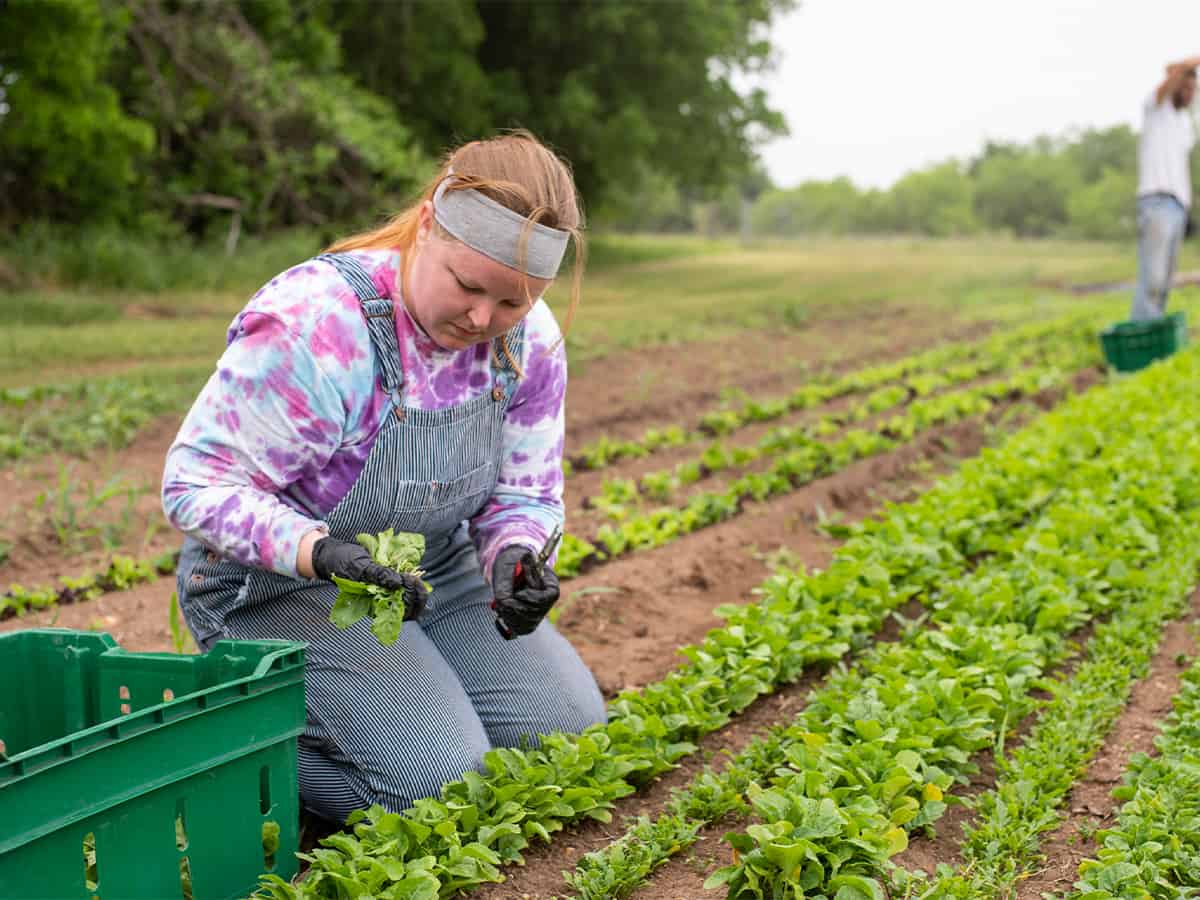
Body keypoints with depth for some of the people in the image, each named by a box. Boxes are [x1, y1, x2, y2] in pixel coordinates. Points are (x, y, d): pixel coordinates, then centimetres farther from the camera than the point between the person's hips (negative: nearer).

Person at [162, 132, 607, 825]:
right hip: (281, 586, -7)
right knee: (442, 778, -20)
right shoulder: (313, 323, -29)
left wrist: (514, 559, -22)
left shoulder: (530, 340, -8)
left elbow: (525, 495, 2)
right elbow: (197, 481, -25)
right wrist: (319, 552, -40)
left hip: (435, 572, 7)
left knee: (574, 731, 0)